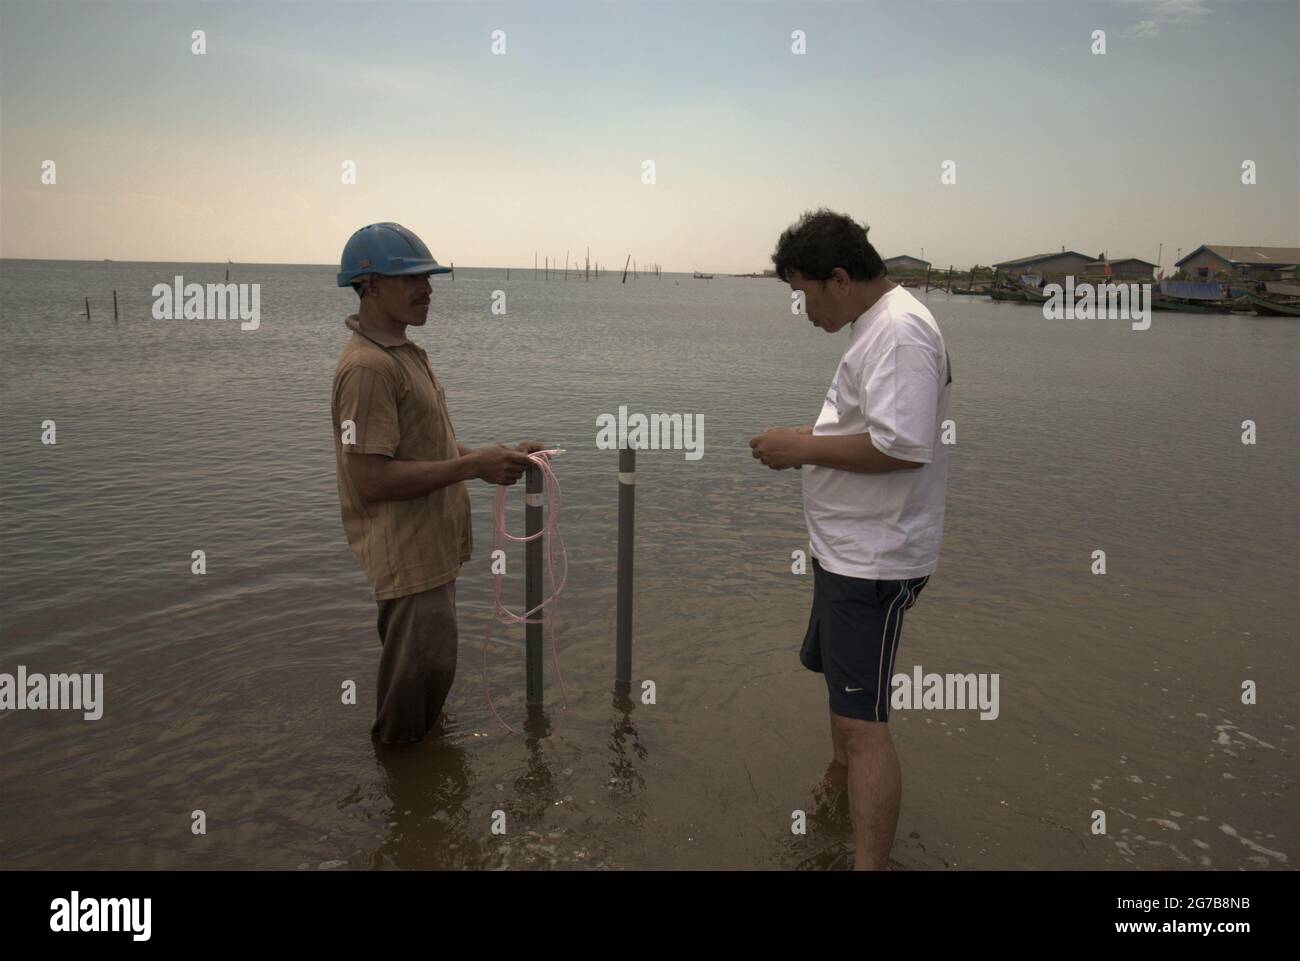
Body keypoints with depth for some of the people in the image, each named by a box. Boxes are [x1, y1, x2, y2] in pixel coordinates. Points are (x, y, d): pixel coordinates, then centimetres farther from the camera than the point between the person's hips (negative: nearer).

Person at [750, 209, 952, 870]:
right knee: (838, 678, 27)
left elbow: (902, 446, -29)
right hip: (848, 549, 11)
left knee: (861, 721, -9)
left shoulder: (899, 331, -20)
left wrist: (805, 447, -19)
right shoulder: (875, 326, 14)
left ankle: (869, 863, -2)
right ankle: (838, 792, 48)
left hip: (873, 561, -11)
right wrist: (805, 442, 8)